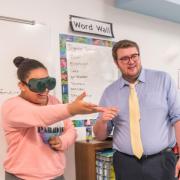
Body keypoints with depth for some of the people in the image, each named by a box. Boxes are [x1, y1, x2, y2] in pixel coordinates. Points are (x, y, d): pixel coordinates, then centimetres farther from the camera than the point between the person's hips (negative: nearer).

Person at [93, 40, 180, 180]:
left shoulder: (163, 80, 0)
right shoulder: (109, 92, 4)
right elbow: (100, 136, 9)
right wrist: (102, 121, -13)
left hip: (161, 162, -1)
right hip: (126, 165, 2)